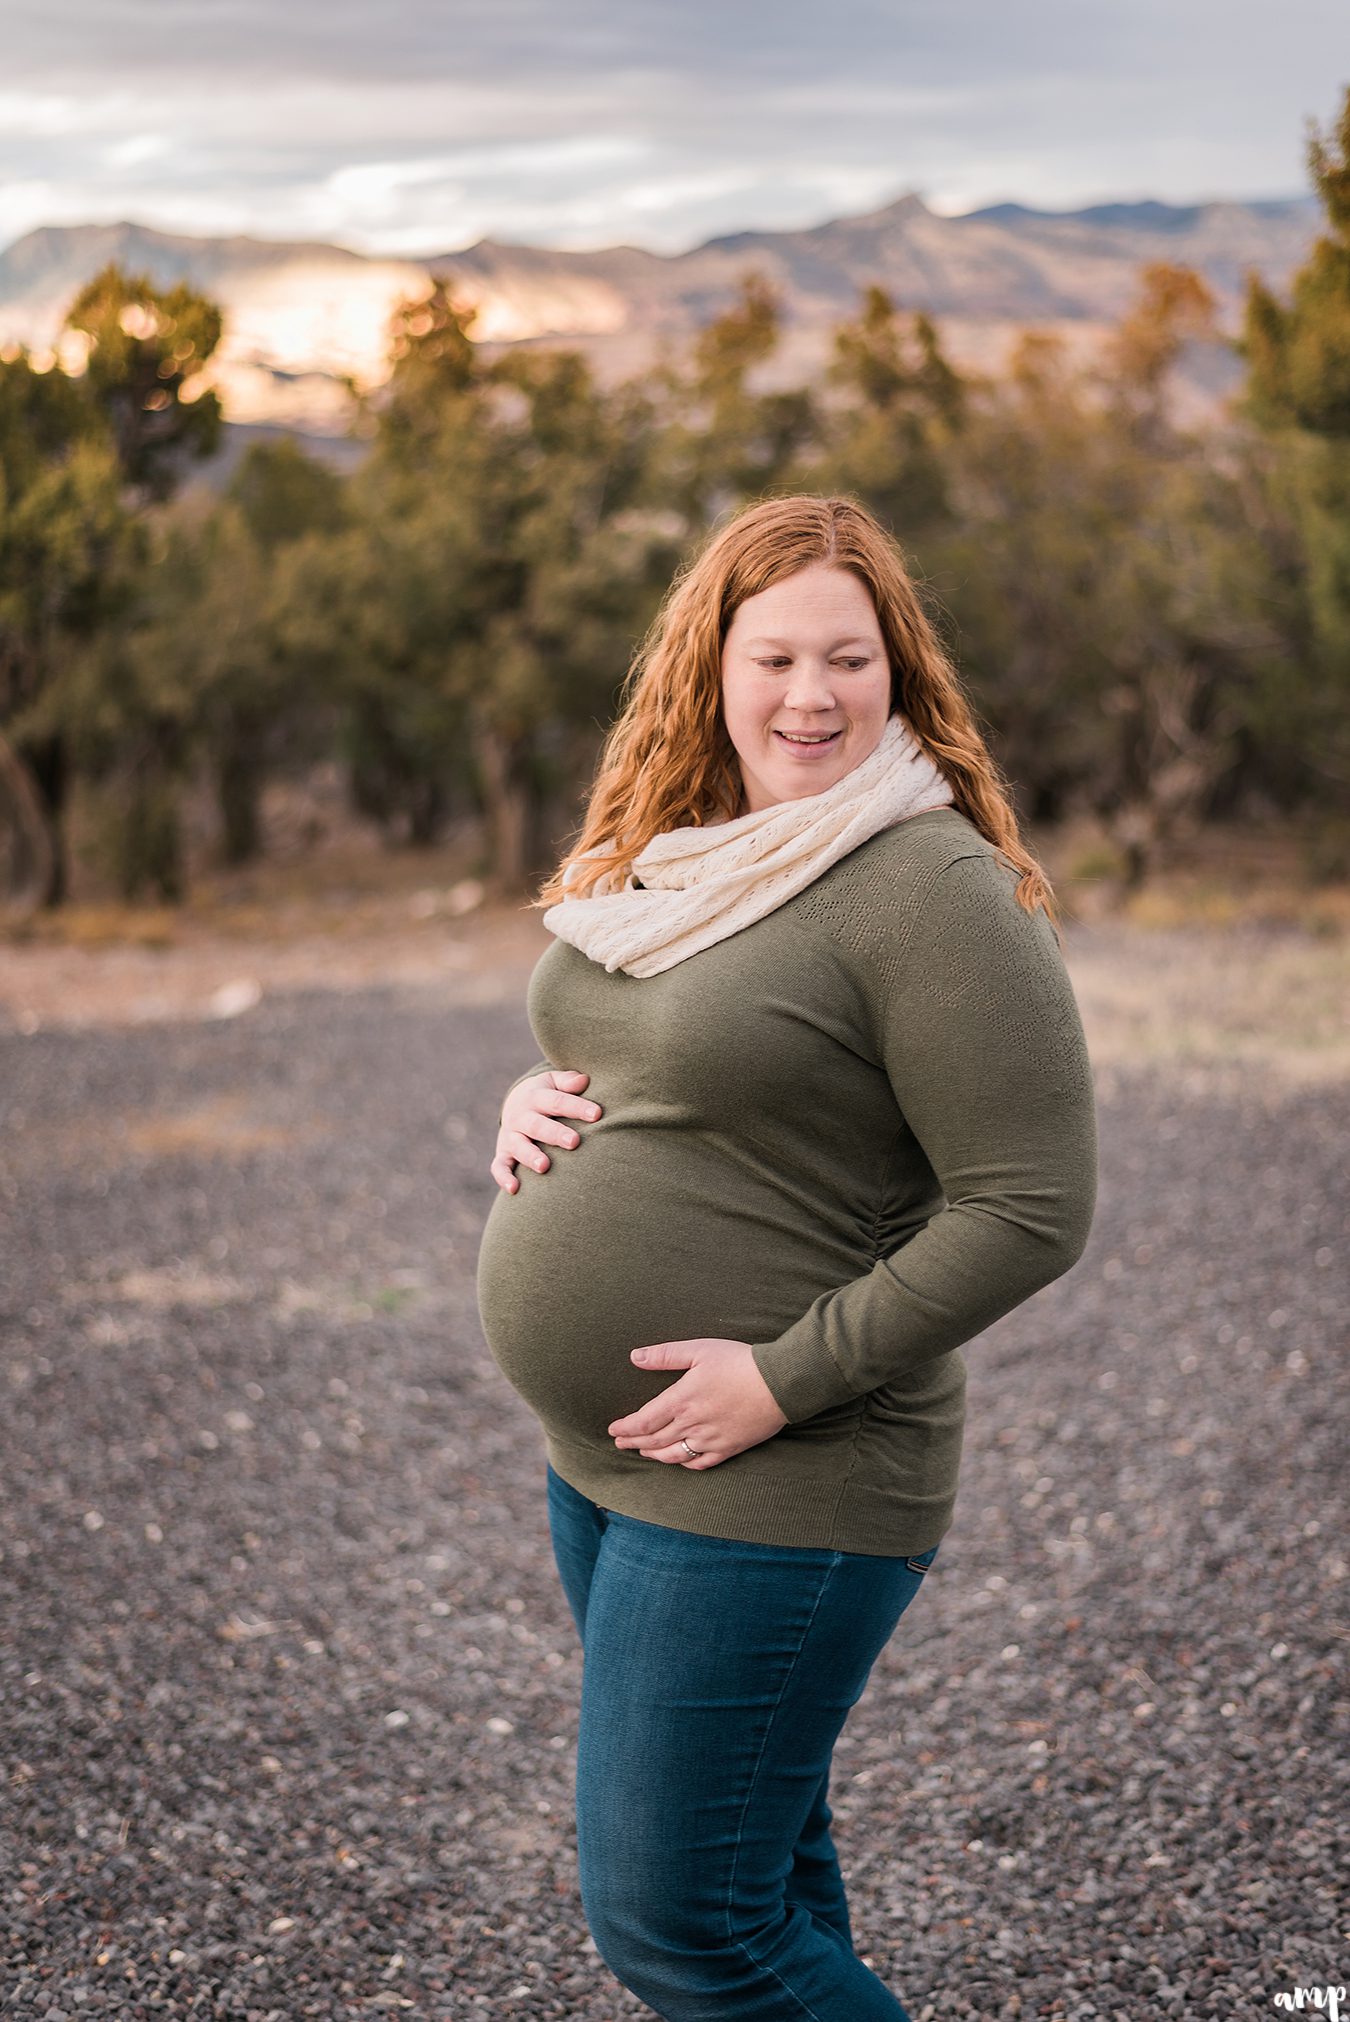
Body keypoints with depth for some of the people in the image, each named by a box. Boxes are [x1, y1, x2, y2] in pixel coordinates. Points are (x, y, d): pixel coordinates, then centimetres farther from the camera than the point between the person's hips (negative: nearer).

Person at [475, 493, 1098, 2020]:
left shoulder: (933, 888, -18)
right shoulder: (668, 857, 7)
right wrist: (531, 1110, 1)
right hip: (595, 1460, 8)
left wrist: (787, 1379, -21)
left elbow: (1031, 1209, -21)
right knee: (761, 1871, 21)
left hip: (774, 1490, -8)